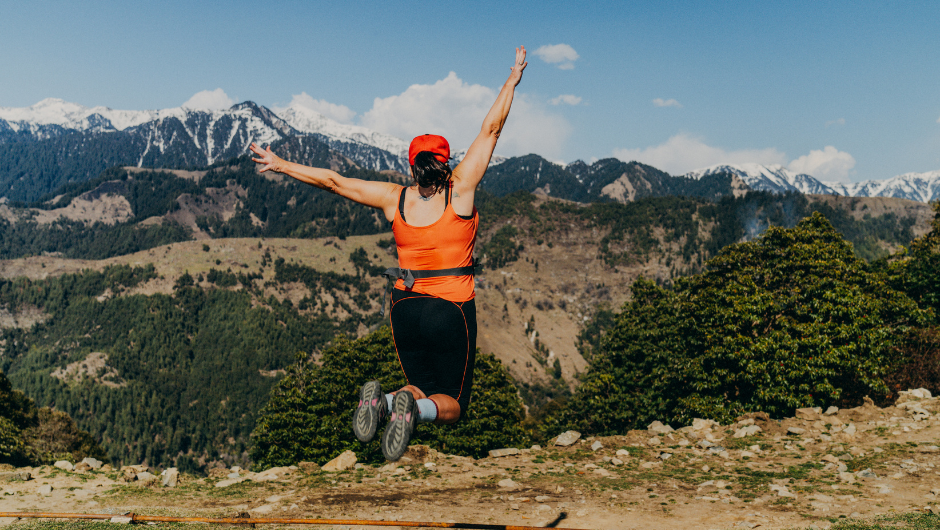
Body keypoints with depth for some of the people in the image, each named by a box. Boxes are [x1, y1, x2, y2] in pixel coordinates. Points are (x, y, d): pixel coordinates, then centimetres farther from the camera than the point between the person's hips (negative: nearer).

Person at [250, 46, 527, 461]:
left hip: (405, 309, 3)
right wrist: (512, 80, 10)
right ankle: (413, 408, -25)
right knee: (451, 405, 11)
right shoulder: (460, 190, -6)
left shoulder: (394, 199, -1)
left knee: (423, 387, 21)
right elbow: (491, 129, 0)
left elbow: (333, 181, 4)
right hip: (452, 311, -3)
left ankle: (382, 401, -14)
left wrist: (282, 165, 15)